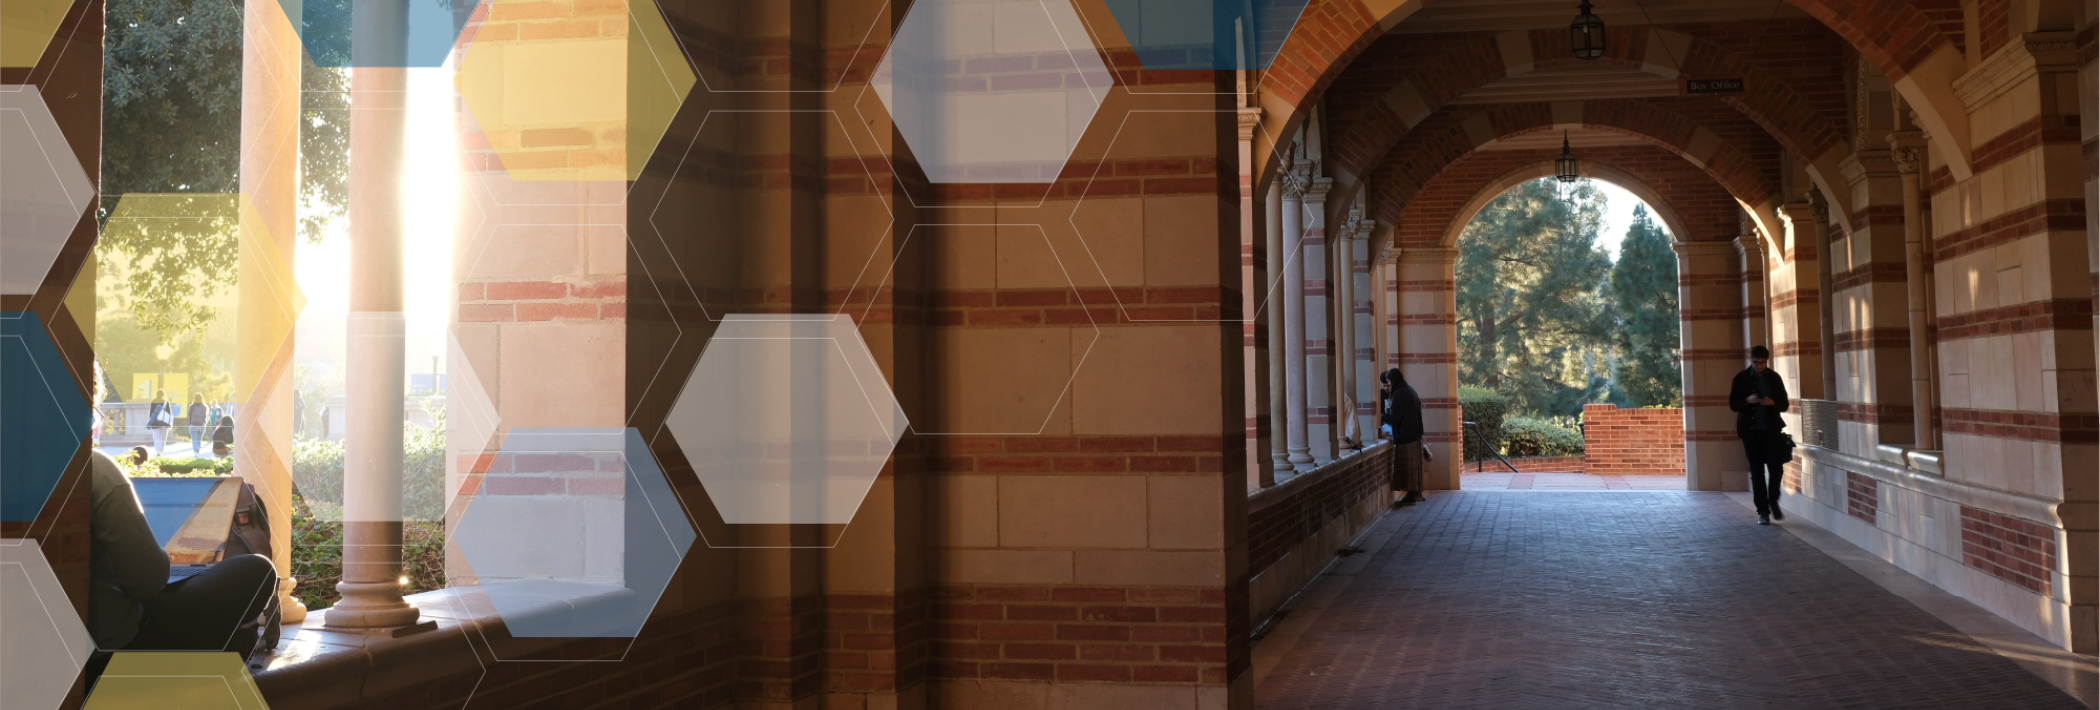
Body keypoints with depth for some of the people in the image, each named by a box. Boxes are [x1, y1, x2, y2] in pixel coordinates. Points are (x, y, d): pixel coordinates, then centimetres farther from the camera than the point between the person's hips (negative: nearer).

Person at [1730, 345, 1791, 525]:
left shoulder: (1775, 377, 4)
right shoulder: (1741, 378, 0)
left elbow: (1784, 404, 5)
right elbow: (1733, 404, -1)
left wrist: (1773, 402, -16)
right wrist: (1747, 400, -21)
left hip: (1772, 429, 1)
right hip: (1751, 430, -1)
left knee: (1776, 467, -6)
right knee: (1757, 471, 2)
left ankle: (1773, 502, 18)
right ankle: (1763, 511, 8)